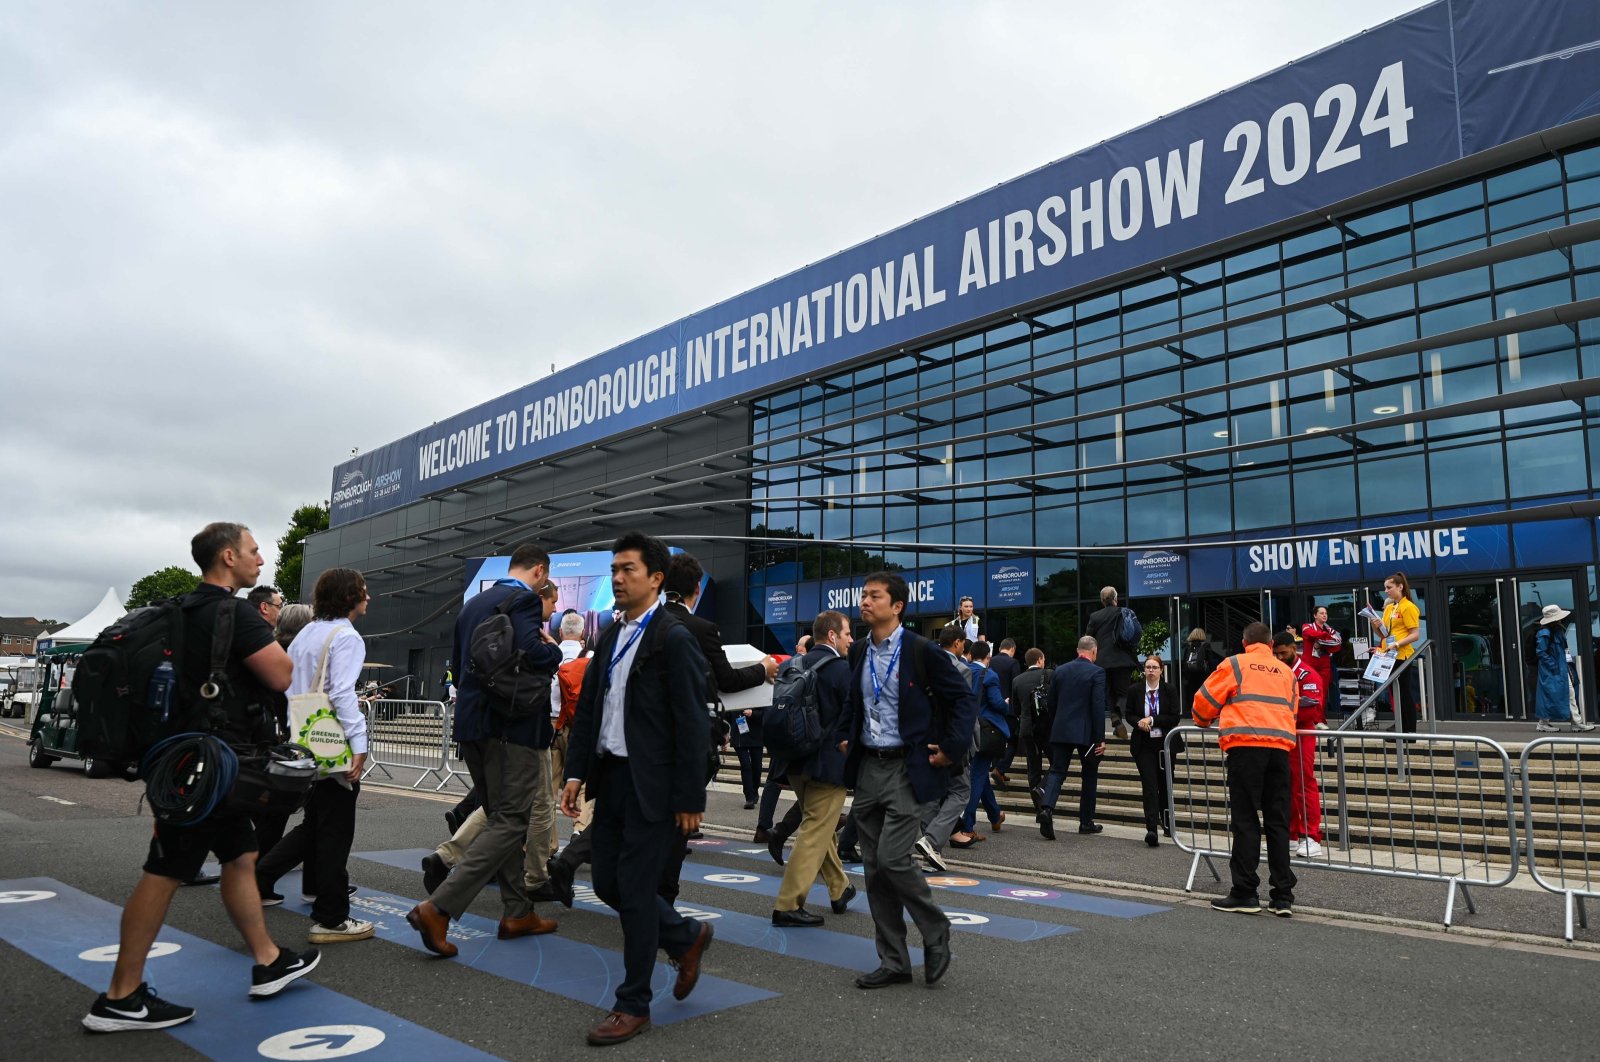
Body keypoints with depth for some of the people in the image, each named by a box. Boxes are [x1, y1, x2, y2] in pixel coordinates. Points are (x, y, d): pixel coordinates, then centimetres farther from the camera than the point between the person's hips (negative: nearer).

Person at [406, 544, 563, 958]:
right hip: (514, 725, -9)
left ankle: (518, 912, 23)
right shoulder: (525, 600, -11)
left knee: (501, 818, 16)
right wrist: (554, 648, -4)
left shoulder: (473, 603, 15)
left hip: (472, 722, 9)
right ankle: (438, 908, -13)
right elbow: (534, 654, -26)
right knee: (510, 822, -4)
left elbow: (458, 660, 21)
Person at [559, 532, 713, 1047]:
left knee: (635, 889, 0)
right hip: (610, 776, 8)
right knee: (608, 883, 13)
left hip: (652, 784, -8)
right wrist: (577, 772, 6)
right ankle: (687, 937, 36)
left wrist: (689, 800, -15)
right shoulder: (610, 637, 11)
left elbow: (691, 724, -14)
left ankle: (633, 1004, 18)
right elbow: (587, 708, 14)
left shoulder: (673, 639, -13)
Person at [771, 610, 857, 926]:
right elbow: (853, 711, -18)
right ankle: (788, 905, -2)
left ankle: (840, 889, 35)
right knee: (815, 832, -2)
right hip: (829, 763, -8)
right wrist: (845, 741, -4)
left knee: (816, 827, 20)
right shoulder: (843, 669, -14)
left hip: (797, 760, 8)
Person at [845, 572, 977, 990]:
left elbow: (964, 697, -6)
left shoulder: (922, 651, -11)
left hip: (907, 770, -6)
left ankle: (935, 932, 14)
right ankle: (893, 962, 19)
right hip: (867, 770, 7)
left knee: (893, 858, -13)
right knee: (875, 868, 8)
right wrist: (849, 740, 14)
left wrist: (952, 749, -10)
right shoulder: (858, 652, 8)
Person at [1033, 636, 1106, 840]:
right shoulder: (1096, 672, -8)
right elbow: (1098, 707, -13)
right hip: (1086, 732, -3)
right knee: (1090, 776, 12)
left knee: (1057, 771, 4)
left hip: (1061, 731, 3)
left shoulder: (1060, 670, 7)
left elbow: (1051, 703, 11)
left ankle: (1046, 807, -21)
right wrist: (1100, 738, -10)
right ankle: (1086, 822, 17)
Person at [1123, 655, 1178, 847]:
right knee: (1149, 785, -10)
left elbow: (1174, 718, -7)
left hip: (1165, 744, 1)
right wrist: (1139, 722, -13)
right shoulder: (1135, 690, 2)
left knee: (1165, 785, 11)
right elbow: (1128, 714, 7)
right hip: (1144, 745, -1)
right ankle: (1151, 829, -17)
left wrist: (1152, 720, -16)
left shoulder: (1170, 691, -1)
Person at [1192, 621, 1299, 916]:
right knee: (1278, 822, 7)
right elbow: (1292, 709, 25)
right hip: (1280, 746, 4)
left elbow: (1205, 700, 8)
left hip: (1245, 745, -4)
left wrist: (1204, 721, 29)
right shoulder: (1286, 671, 20)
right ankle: (1283, 896, 8)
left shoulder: (1234, 664, 8)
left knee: (1246, 821, -1)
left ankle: (1244, 893, 0)